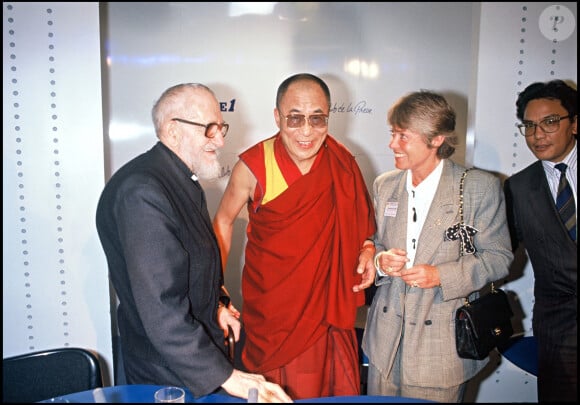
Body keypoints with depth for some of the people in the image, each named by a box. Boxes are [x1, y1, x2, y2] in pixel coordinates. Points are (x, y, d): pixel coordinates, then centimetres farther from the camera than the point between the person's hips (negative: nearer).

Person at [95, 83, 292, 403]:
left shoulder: (183, 181, 4)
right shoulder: (141, 192, -28)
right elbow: (162, 311, -33)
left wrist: (216, 305, 5)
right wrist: (226, 377, -29)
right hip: (168, 376, -9)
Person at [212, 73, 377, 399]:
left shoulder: (343, 164, -6)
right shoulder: (254, 166, -13)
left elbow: (360, 222, 11)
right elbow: (224, 219, 2)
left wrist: (367, 250, -8)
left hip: (329, 311, 2)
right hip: (272, 315, -2)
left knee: (338, 390, 13)